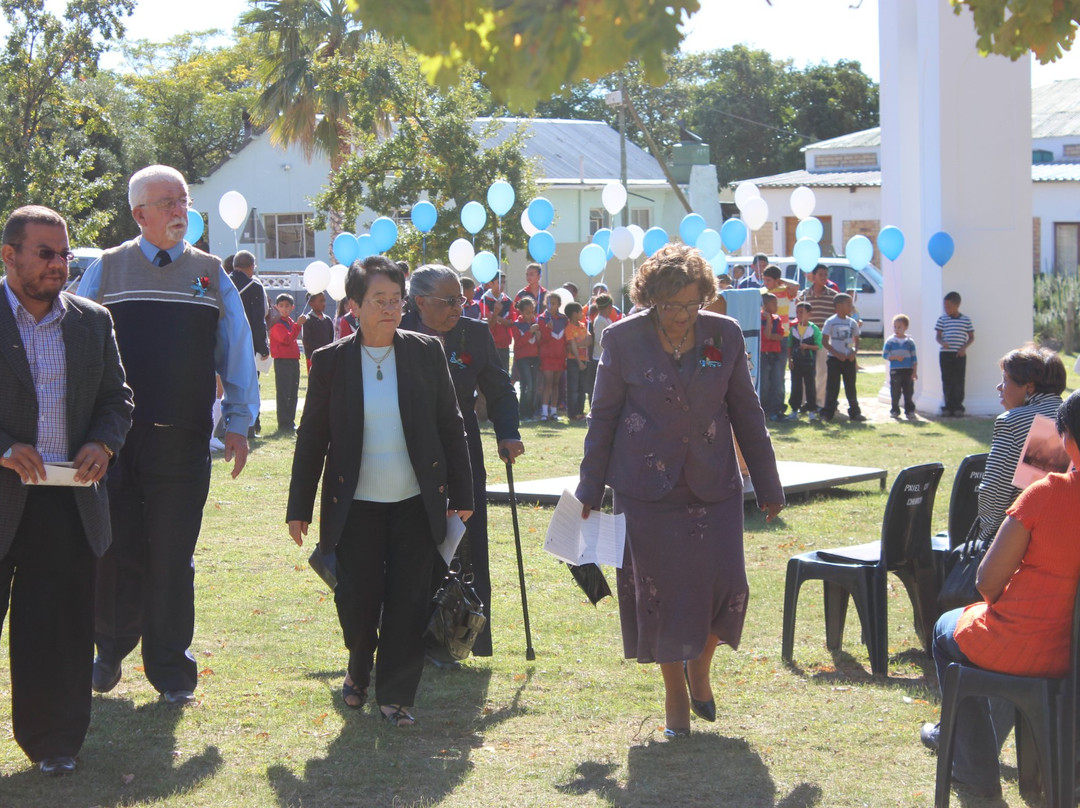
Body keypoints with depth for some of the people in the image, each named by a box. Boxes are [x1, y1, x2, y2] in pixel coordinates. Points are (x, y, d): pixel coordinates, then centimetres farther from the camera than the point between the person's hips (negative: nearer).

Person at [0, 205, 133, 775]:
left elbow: (116, 397, 15)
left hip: (70, 499, 4)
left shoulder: (93, 321, 10)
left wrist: (103, 443, -4)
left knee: (62, 627, 7)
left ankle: (53, 741, 19)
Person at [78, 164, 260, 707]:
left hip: (184, 441, 0)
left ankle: (171, 673, 13)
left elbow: (237, 352, 10)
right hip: (115, 439, 0)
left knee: (172, 561, 4)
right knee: (116, 554, 6)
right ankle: (111, 650, 28)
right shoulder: (105, 272, 5)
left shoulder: (211, 276, 8)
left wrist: (238, 424, 5)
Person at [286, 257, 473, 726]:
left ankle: (396, 695, 12)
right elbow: (312, 438, 4)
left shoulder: (426, 353, 1)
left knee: (408, 601, -1)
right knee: (356, 600, 2)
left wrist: (461, 494, 5)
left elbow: (450, 426, 6)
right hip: (356, 506, 0)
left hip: (416, 503, 1)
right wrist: (299, 508, 3)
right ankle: (359, 670, 33)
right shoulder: (331, 361, -1)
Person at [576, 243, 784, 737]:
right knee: (660, 591, 1)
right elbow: (603, 415, 4)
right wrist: (591, 488, 6)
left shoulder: (724, 335, 0)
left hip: (714, 487, 2)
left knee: (725, 584, -5)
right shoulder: (624, 339, -4)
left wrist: (768, 485, 11)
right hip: (646, 488, -1)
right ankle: (675, 695, 19)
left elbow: (746, 412, 8)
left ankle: (699, 666, 24)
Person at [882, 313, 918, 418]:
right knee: (895, 392, 2)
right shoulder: (890, 341, 2)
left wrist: (915, 371, 2)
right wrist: (895, 357, -15)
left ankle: (909, 410, 10)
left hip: (908, 370, 1)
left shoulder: (910, 342, 6)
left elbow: (914, 358, 7)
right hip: (895, 370, -1)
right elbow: (885, 354, -2)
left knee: (909, 392, 3)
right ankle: (895, 410, 11)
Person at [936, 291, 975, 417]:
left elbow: (971, 337, 9)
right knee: (947, 381, 2)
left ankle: (958, 407, 4)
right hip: (945, 354, 1)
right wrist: (942, 342, -15)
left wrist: (964, 347, -8)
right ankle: (948, 406, 7)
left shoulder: (966, 320, 4)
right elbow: (938, 336, 7)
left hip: (960, 355, -1)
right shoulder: (942, 319, 5)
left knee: (958, 382, -1)